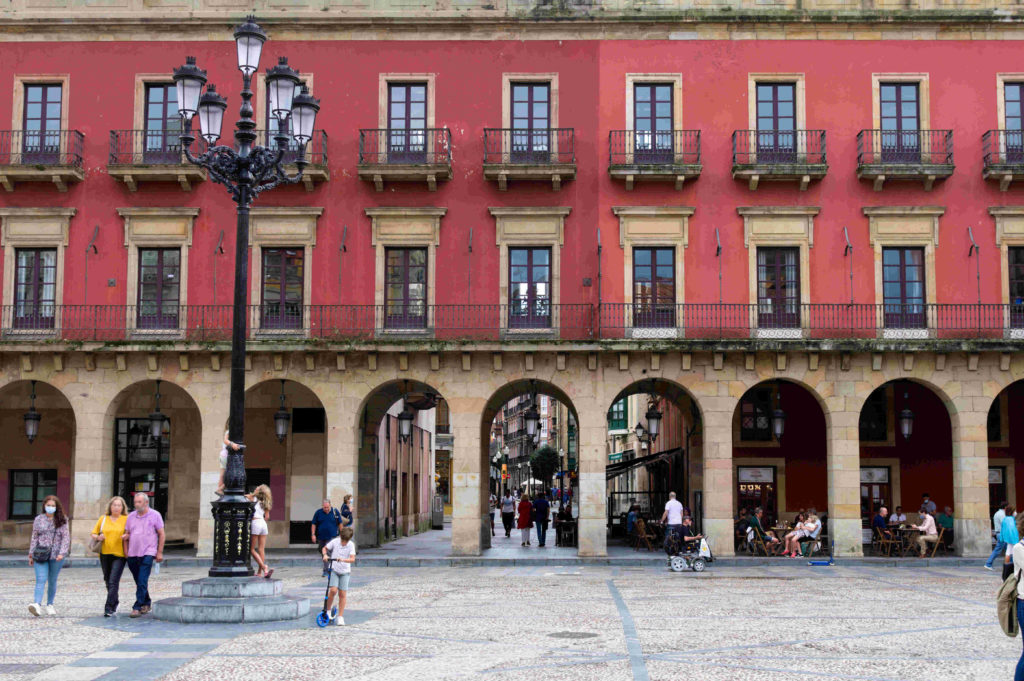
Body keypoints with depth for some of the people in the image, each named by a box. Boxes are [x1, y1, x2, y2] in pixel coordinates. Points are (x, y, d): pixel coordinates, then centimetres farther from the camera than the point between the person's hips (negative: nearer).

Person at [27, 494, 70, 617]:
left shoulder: (62, 521, 3)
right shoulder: (38, 519, 8)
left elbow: (66, 538, -1)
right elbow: (34, 537, 10)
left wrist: (62, 553, -12)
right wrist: (31, 554, 7)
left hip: (56, 556, 0)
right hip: (41, 555, 0)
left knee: (52, 581, 9)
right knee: (41, 580, -13)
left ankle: (50, 605, 21)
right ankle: (37, 604, -25)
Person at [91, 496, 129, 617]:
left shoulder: (126, 519, 1)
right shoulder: (103, 518, 10)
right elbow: (94, 533, 14)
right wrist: (98, 537, -8)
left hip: (119, 554, -4)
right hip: (105, 554, 4)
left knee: (113, 582, -13)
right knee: (108, 581, 13)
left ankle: (109, 608, -14)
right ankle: (114, 603, 32)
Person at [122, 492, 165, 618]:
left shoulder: (155, 515, 0)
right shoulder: (131, 516, 11)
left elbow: (161, 534, 1)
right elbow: (127, 534, 17)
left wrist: (160, 552, -3)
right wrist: (125, 550, 7)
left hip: (147, 553, -5)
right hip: (132, 554, 5)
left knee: (142, 582, -13)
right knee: (139, 582, 12)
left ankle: (137, 608, -13)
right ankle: (146, 603, 28)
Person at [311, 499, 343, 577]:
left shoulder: (335, 512, -3)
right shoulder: (318, 512, -1)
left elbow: (340, 523, 5)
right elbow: (314, 524, 4)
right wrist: (313, 534, -3)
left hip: (332, 537, -3)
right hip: (321, 537, 3)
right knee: (323, 552, 12)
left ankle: (326, 570, -10)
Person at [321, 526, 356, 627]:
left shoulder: (351, 545, -9)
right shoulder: (335, 541, -7)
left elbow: (352, 559, -17)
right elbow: (324, 548, 5)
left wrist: (343, 560, -35)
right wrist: (325, 555, -17)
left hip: (345, 571, 0)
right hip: (334, 569, 0)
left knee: (342, 594, 0)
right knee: (333, 590, -18)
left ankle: (340, 617, 12)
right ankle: (327, 610, 4)